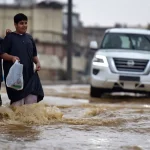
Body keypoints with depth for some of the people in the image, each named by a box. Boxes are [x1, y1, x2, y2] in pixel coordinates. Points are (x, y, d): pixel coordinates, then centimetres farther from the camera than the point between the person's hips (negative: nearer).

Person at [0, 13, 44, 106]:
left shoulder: (29, 38, 15)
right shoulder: (10, 37, 0)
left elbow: (34, 55, 21)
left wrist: (37, 62, 2)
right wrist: (12, 57, -22)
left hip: (29, 73, 5)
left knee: (33, 97, -3)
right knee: (17, 99, -8)